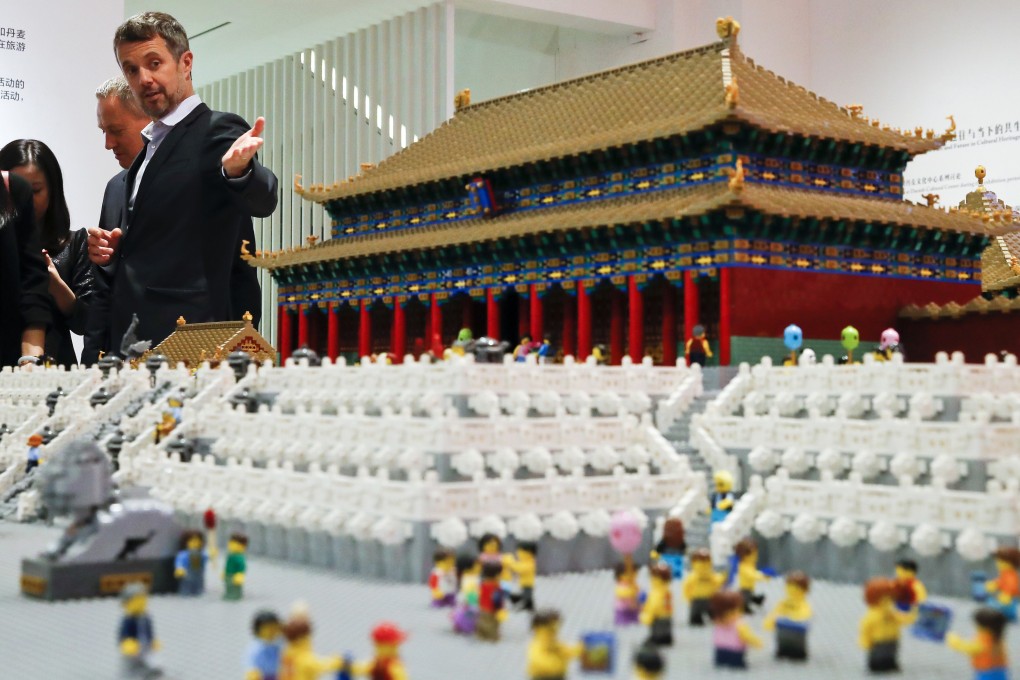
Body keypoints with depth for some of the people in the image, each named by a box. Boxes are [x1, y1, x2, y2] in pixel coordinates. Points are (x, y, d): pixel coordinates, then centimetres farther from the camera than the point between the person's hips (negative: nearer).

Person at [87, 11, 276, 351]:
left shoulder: (219, 130, -7)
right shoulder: (151, 146, 18)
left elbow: (261, 200, -27)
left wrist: (238, 168, -48)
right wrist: (113, 251, 7)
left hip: (192, 334, -8)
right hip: (135, 336, 8)